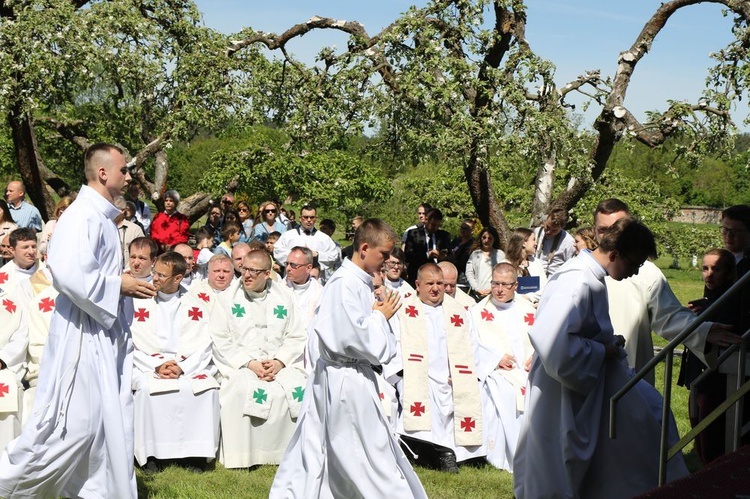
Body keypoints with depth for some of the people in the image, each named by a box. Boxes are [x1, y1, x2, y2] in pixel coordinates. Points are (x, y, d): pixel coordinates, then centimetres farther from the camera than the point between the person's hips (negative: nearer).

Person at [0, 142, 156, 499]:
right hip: (82, 335, -9)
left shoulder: (103, 218, 13)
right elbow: (70, 274, -27)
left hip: (106, 334, 9)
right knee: (74, 422, -4)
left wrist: (127, 284, 8)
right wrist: (119, 285, -17)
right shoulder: (82, 216, -17)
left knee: (112, 421, 10)